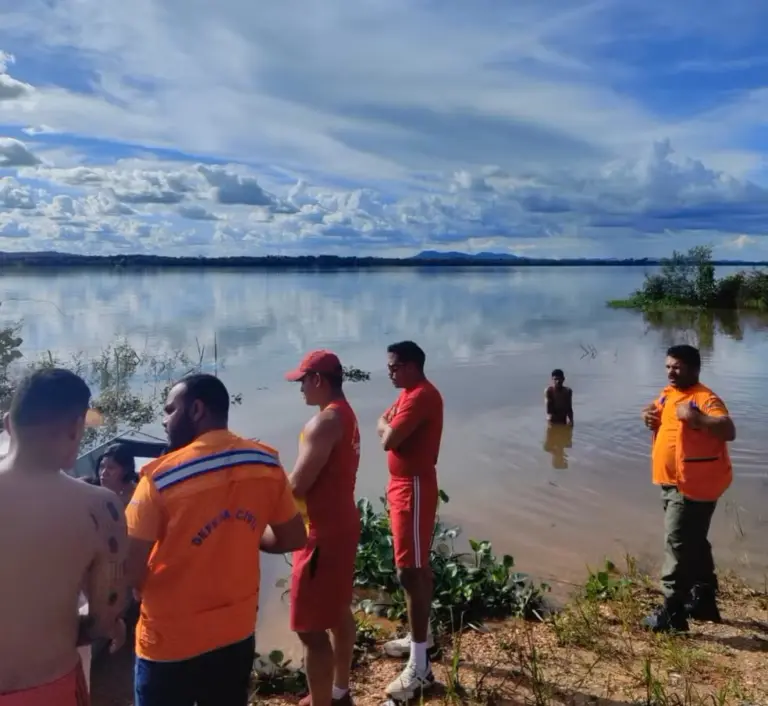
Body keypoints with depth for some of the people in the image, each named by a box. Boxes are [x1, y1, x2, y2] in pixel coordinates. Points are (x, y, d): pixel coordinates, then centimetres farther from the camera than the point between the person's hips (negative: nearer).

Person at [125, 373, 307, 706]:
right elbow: (294, 539, 1)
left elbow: (130, 572, -21)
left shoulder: (162, 477, -21)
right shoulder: (266, 464, -8)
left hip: (170, 643, -4)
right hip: (237, 634, 4)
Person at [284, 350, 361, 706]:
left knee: (311, 629, -2)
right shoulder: (346, 415, 9)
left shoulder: (324, 422, -22)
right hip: (342, 524, 11)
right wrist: (286, 476, 7)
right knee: (338, 610, 22)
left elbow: (297, 486, -23)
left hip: (323, 533, -11)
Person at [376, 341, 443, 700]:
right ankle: (420, 635, 33)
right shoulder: (411, 394, 14)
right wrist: (388, 426, -5)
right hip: (404, 485, 11)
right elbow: (392, 432, 14)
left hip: (414, 488, -11)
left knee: (410, 571, -8)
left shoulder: (421, 396, -20)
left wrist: (384, 425, -7)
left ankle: (419, 666, -3)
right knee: (417, 566, 19)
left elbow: (388, 439, -25)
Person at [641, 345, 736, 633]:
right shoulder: (667, 394, 10)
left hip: (693, 486, -9)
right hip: (673, 483, 10)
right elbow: (664, 425, 28)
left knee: (678, 544, -9)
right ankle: (703, 600, 33)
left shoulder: (705, 398, -18)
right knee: (693, 543, 19)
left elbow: (729, 431, -32)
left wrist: (696, 418, -43)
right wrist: (652, 420, 6)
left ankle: (673, 612, -3)